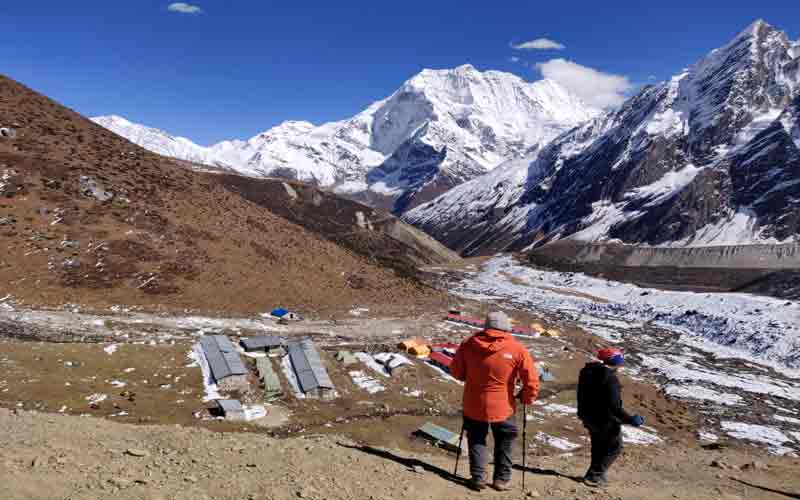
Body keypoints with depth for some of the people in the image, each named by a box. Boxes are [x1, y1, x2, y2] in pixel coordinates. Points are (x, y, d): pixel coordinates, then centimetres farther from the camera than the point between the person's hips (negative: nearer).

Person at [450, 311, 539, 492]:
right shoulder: (517, 349, -13)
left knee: (476, 440, 22)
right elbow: (532, 380, -12)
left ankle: (478, 477, 20)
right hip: (503, 408, -1)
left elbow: (455, 371, 4)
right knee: (504, 442, 22)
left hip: (473, 405, 1)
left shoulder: (469, 344, -7)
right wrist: (527, 398, 6)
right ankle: (502, 479, 28)